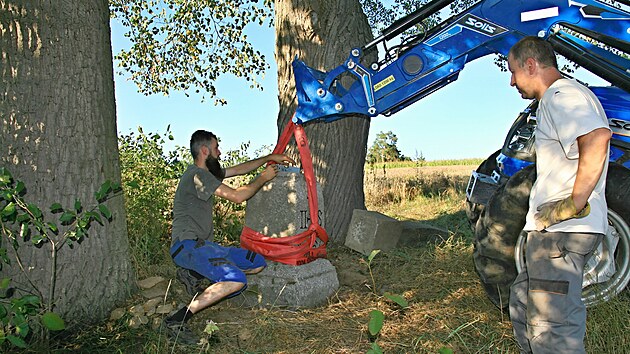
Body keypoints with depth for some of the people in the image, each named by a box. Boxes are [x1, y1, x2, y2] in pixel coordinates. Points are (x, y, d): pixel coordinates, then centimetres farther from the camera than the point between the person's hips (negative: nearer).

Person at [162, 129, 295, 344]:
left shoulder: (207, 172, 17)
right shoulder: (197, 175, -14)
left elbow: (240, 169, 27)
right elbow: (237, 196, -17)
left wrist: (269, 158, 24)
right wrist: (263, 178, -3)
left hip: (203, 244, 10)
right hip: (186, 245, -10)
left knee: (259, 263, 6)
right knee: (236, 281, -31)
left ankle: (194, 274, 4)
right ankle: (177, 320, -22)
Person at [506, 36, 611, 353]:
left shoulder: (562, 94, -10)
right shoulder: (555, 100, 23)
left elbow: (597, 137, -29)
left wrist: (575, 203, -27)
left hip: (561, 231, -11)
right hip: (553, 230, 11)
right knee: (522, 302, 21)